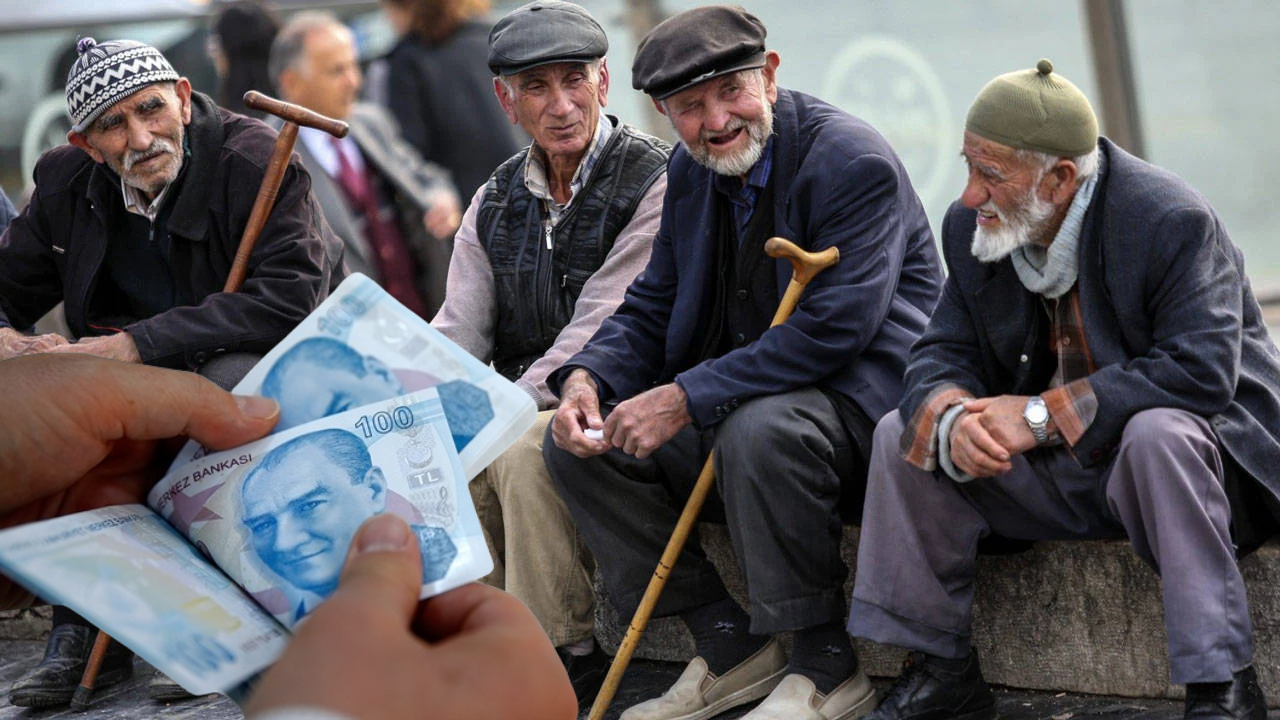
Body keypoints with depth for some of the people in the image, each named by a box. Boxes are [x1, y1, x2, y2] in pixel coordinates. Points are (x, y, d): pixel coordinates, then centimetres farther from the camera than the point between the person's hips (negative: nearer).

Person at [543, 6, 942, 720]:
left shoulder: (853, 162, -18)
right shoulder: (691, 171, 8)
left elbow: (833, 330, -27)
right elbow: (651, 309, 14)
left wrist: (687, 399, -29)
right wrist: (586, 379, -9)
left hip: (863, 399, -8)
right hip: (734, 405, 9)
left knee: (757, 431, -38)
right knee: (580, 441, -3)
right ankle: (730, 647, 0)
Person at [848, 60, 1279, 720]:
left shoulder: (1172, 222, -22)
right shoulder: (971, 227, -3)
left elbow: (1200, 373, -31)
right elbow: (942, 354, 0)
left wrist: (1043, 415, -32)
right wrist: (953, 418, -27)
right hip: (1058, 475, 6)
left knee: (1157, 433, -39)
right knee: (902, 433, -7)